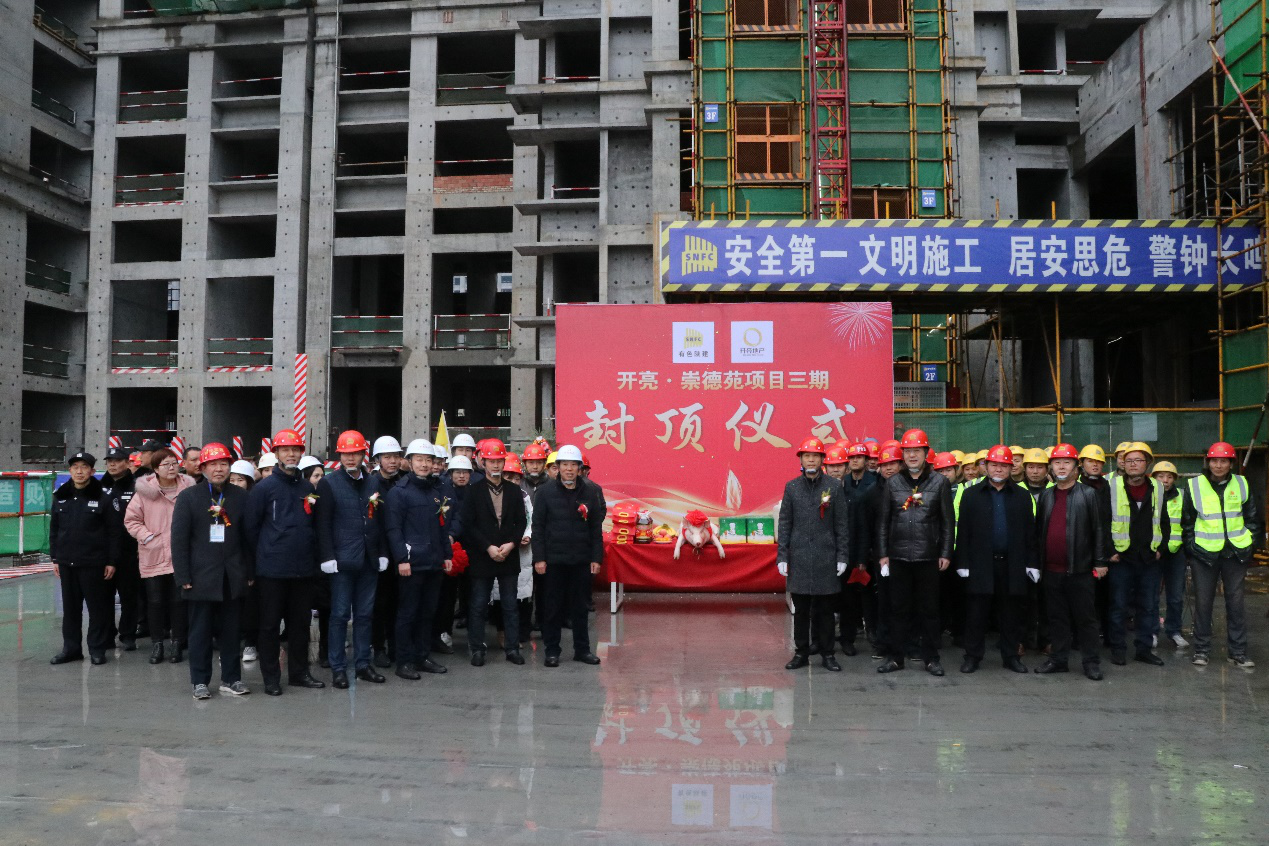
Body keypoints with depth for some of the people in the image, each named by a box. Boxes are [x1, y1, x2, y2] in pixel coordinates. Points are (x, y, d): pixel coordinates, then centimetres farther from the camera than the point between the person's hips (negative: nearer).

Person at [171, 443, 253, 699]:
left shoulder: (241, 497, 7)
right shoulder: (189, 496, 2)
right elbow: (179, 538, -1)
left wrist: (249, 573, 3)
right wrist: (183, 577, -7)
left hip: (232, 578, 2)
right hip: (201, 577, -2)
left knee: (231, 631, 7)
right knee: (201, 631, 5)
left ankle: (231, 678, 17)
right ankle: (200, 681, 15)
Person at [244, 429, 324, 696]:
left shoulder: (307, 488, 9)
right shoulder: (265, 487, -5)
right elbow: (251, 526, -3)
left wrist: (311, 553, 10)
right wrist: (261, 556, 0)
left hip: (303, 568, 5)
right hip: (272, 570, -5)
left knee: (301, 622, 11)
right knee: (270, 623, 4)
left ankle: (299, 672, 23)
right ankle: (271, 678, 14)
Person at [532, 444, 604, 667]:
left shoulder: (590, 491, 3)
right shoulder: (546, 491, -2)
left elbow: (596, 528, 6)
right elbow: (538, 526, -1)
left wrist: (596, 557, 1)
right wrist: (538, 557, -6)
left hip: (581, 560, 2)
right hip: (554, 559, -1)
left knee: (580, 607, 10)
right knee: (553, 607, 6)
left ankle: (582, 649, 21)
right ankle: (551, 650, 17)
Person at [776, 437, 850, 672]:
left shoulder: (834, 486, 1)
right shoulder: (792, 487, 5)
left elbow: (842, 524, 3)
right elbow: (784, 524, 6)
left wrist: (842, 556, -1)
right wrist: (782, 556, 1)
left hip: (826, 557, -1)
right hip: (799, 557, 1)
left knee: (825, 608, 6)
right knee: (800, 609, 7)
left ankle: (827, 653, 17)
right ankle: (801, 652, 18)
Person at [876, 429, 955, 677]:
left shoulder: (939, 483, 3)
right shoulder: (892, 483, 7)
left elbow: (947, 522, 3)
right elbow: (882, 521, 8)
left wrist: (945, 553, -2)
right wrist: (882, 553, 3)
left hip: (928, 557, -1)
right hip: (898, 556, 1)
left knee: (929, 609, 6)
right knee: (898, 609, 7)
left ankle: (931, 658, 16)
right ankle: (896, 656, 15)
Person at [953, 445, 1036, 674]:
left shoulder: (1021, 496, 8)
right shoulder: (972, 495, 4)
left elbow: (1029, 532, 7)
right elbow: (963, 531, 1)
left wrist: (1031, 563, 2)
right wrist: (962, 563, -4)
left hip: (1012, 565, 1)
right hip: (980, 565, -1)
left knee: (1011, 613, 8)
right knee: (976, 613, 2)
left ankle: (1011, 656, 19)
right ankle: (973, 656, 12)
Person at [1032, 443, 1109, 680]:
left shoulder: (1088, 494, 0)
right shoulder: (1045, 496, 11)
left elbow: (1098, 529, -1)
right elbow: (1038, 531, 14)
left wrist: (1100, 562, -4)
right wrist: (1036, 561, 10)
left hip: (1080, 569, -4)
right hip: (1051, 570, 4)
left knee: (1085, 617, 3)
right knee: (1056, 617, 10)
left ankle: (1092, 662, 12)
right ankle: (1058, 659, 19)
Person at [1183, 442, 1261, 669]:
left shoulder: (1242, 484, 4)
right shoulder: (1194, 485, -1)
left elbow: (1254, 519, 12)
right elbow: (1187, 520, 5)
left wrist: (1251, 546, 4)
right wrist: (1191, 546, -1)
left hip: (1235, 553, 2)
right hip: (1205, 554, -1)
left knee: (1236, 602, 6)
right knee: (1203, 602, 3)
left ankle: (1238, 652, 16)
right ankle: (1201, 651, 13)